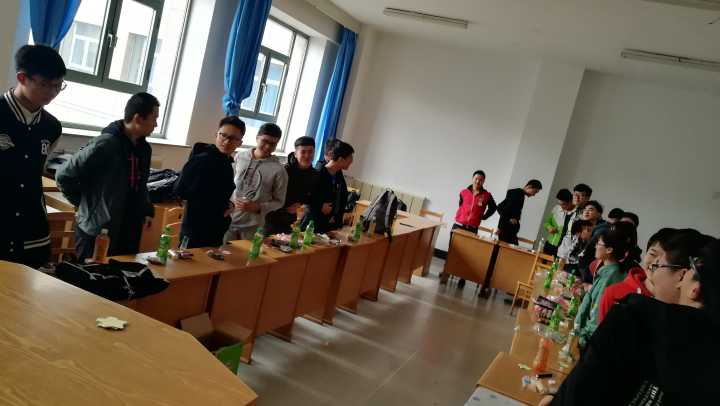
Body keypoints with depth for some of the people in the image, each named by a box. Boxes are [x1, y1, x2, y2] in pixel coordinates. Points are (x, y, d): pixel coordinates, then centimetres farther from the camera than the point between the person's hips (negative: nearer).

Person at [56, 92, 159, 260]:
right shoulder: (106, 144, -18)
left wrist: (147, 210, 12)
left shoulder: (144, 149, 7)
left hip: (129, 232, 7)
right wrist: (86, 204, -5)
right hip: (97, 231, -7)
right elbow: (64, 175, -14)